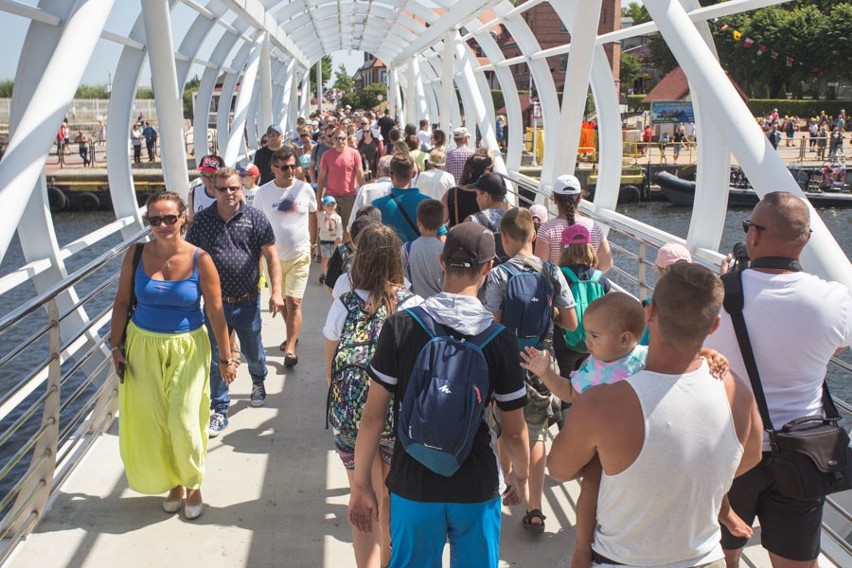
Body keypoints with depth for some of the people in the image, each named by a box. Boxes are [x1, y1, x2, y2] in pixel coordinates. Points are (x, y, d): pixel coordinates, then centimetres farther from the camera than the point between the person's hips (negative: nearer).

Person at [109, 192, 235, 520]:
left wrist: (226, 358, -4)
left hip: (187, 349, -2)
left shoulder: (199, 260, -12)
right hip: (143, 346, 3)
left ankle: (192, 485, 25)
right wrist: (116, 347, 0)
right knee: (149, 422, 8)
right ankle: (173, 482, 31)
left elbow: (215, 312, -8)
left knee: (184, 422, -1)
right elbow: (121, 302, 5)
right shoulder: (136, 256, -5)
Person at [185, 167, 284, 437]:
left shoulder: (255, 218, -5)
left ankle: (259, 380, 52)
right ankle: (220, 411, 18)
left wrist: (276, 292, -11)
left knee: (253, 352, 18)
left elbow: (271, 256, -3)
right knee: (216, 359, 4)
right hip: (215, 302, 1)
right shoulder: (202, 220, -2)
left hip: (247, 302, 0)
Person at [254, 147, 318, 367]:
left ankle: (290, 347, -2)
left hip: (300, 255, -2)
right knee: (282, 300, 17)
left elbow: (313, 218, 8)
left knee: (293, 302, -6)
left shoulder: (305, 189, -6)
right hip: (274, 255, 2)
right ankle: (292, 334, 38)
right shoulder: (263, 193, -6)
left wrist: (311, 243, 15)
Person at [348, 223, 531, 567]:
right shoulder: (501, 339, -11)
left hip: (413, 485, 0)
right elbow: (514, 431, -4)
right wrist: (520, 477, 15)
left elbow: (373, 416, -9)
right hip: (477, 487, 0)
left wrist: (361, 483, 2)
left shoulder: (401, 326, -11)